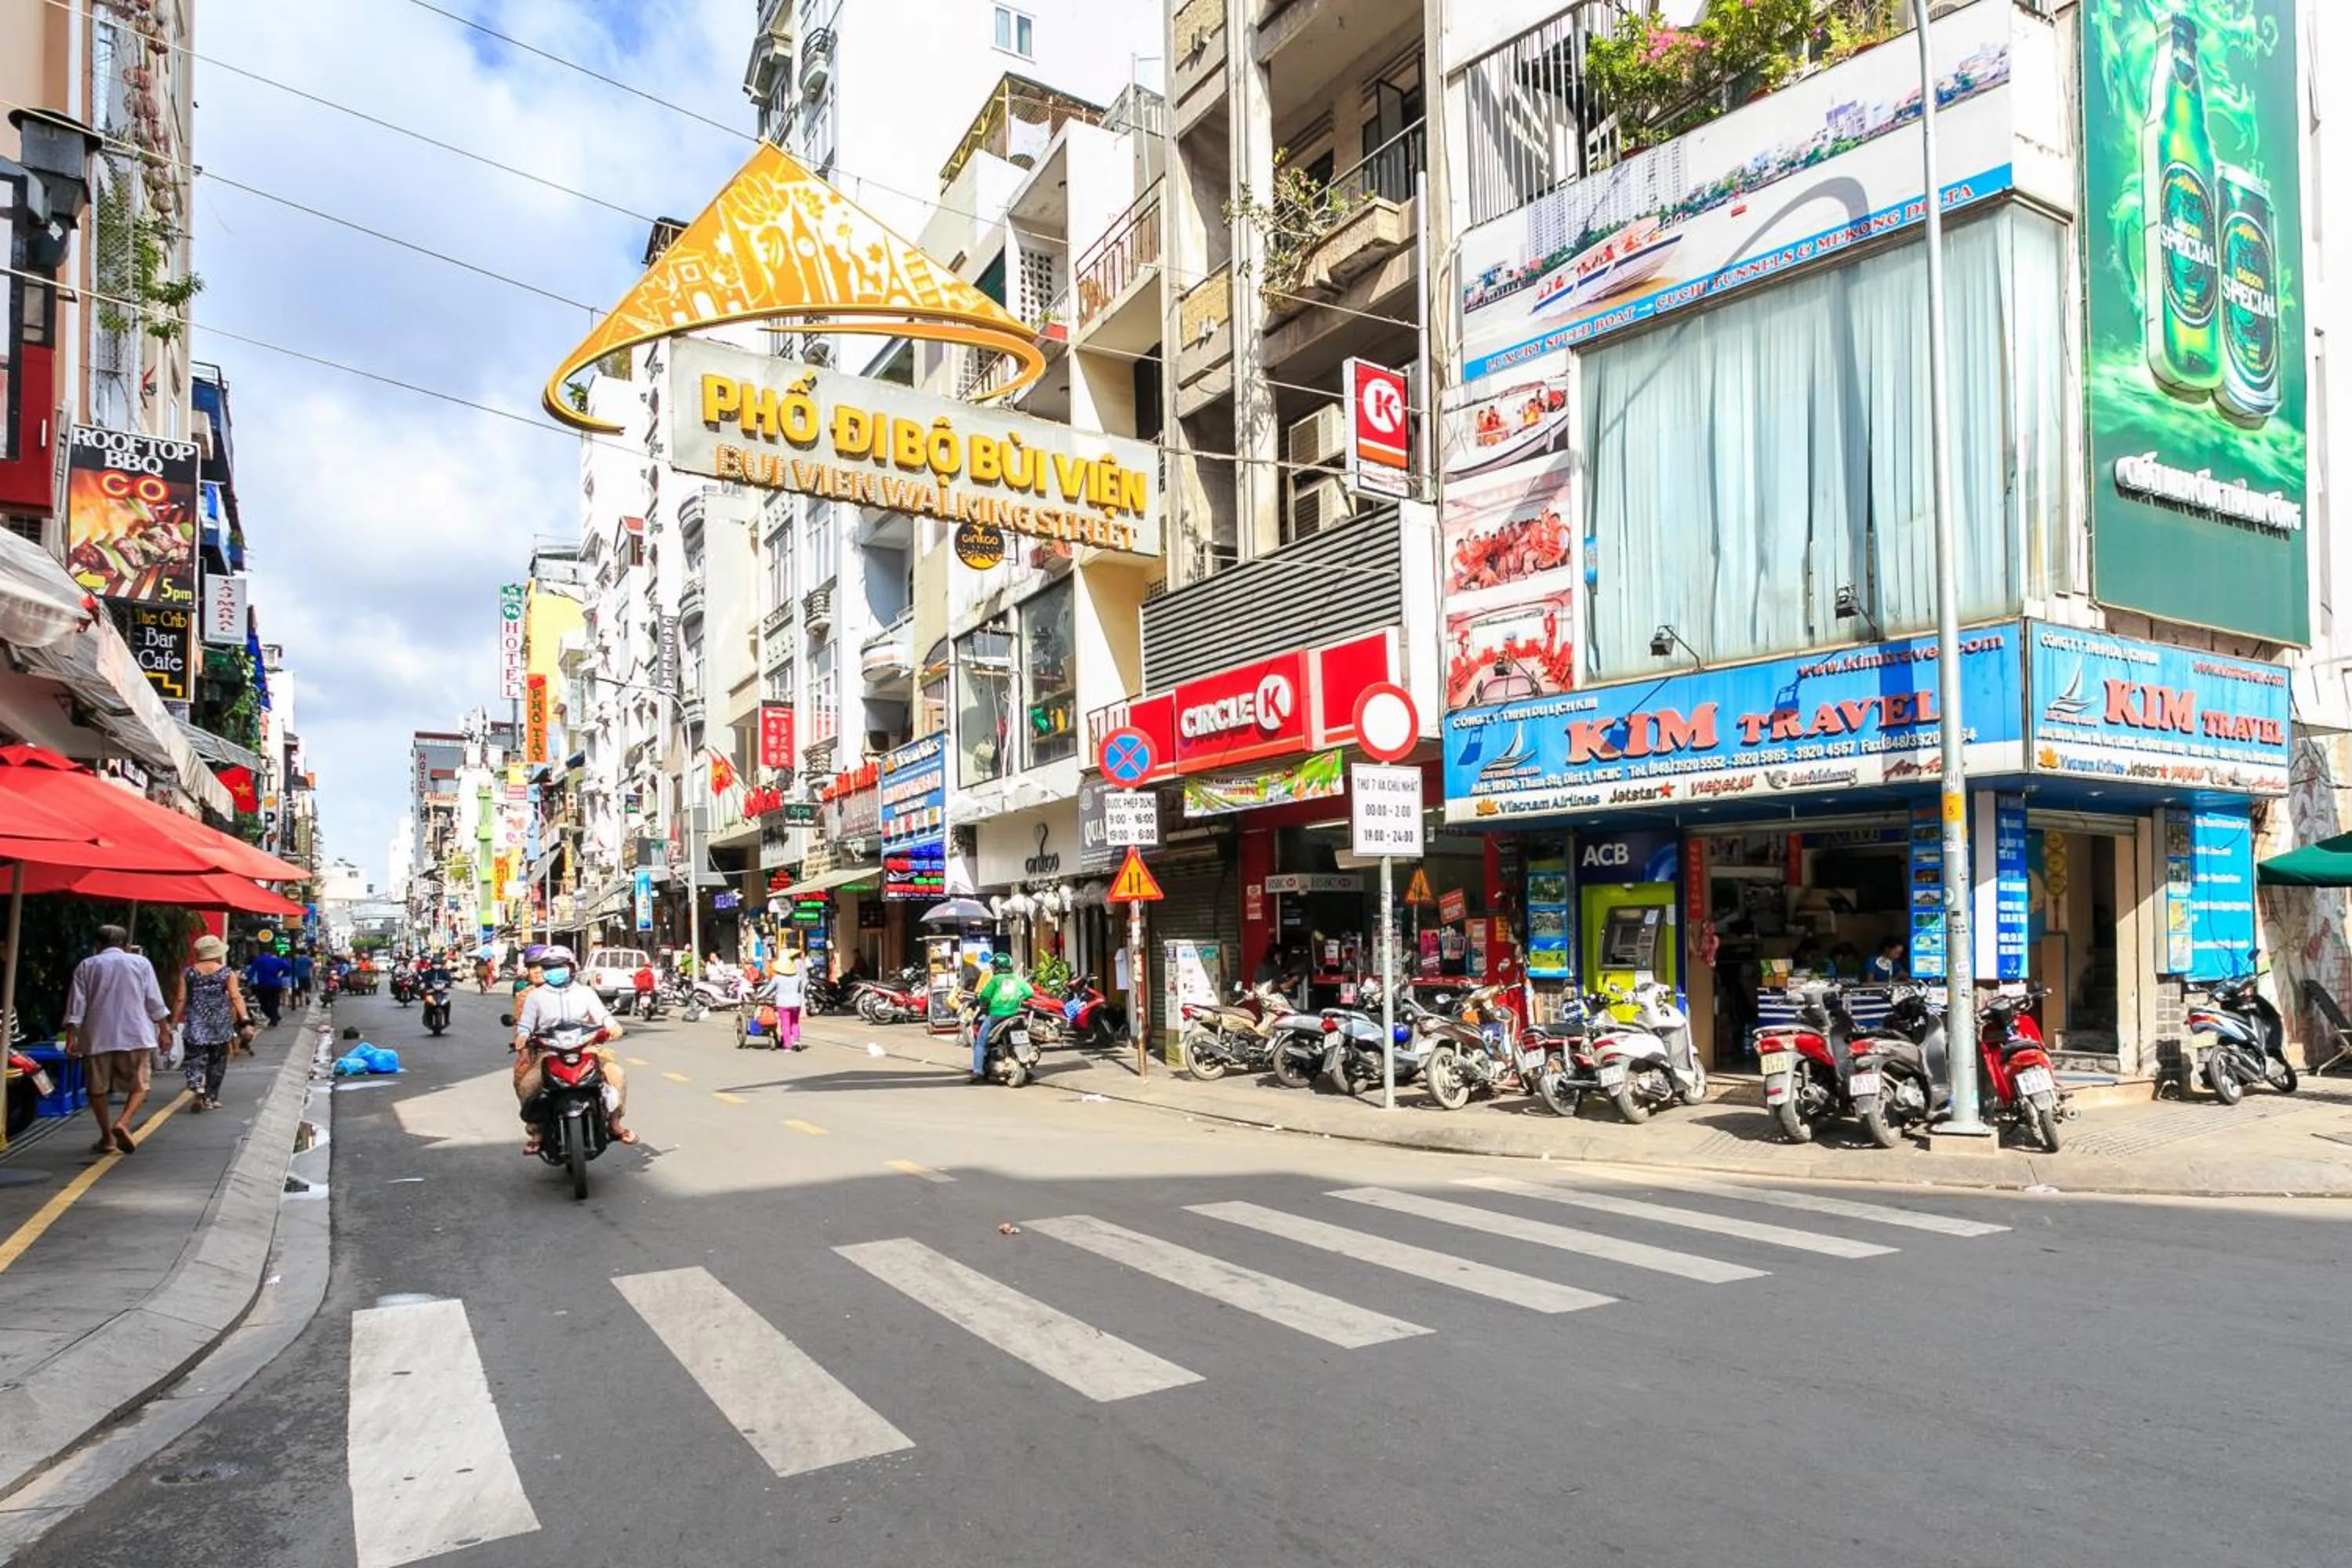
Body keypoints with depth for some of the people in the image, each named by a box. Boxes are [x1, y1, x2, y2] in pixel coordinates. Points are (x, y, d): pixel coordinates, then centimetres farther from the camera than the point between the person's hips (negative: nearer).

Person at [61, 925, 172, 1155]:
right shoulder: (140, 963, 4)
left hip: (97, 1037, 1)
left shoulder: (86, 966, 7)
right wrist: (164, 1031, 8)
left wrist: (71, 1037, 2)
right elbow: (155, 1002, 2)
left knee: (98, 1088, 13)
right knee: (139, 1085, 6)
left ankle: (107, 1137, 16)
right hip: (135, 1035, -1)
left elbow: (76, 1006, 1)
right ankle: (123, 1123, -16)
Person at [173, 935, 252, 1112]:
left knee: (194, 1058, 0)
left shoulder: (188, 973, 2)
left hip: (195, 1024, 0)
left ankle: (197, 1089, -24)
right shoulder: (227, 973, -2)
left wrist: (174, 1021, 9)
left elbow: (181, 1000, 1)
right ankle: (210, 1098, 16)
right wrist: (245, 1021, -12)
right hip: (220, 1025, 0)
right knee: (216, 1062, 11)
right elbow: (236, 998, -9)